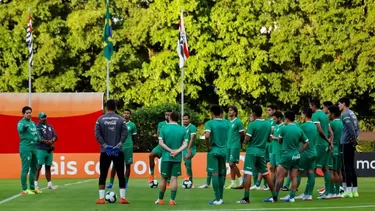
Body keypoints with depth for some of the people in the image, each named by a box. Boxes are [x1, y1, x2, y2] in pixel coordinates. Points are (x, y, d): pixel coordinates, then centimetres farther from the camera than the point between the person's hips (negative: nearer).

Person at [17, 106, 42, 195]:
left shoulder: (32, 123, 17)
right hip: (26, 148, -9)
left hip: (34, 148, 9)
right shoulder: (21, 122, -9)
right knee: (25, 168, -10)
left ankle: (32, 188, 24)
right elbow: (20, 129, -31)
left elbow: (36, 133, 26)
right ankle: (24, 190, -10)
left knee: (34, 168, 14)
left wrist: (38, 138, 4)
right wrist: (24, 127, -55)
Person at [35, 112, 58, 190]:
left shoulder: (50, 127, 16)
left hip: (49, 150, 7)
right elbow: (39, 139, -16)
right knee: (39, 167, -9)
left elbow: (55, 136, 10)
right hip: (41, 149, -7)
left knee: (48, 167, 12)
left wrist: (51, 141, -11)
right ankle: (35, 184, -7)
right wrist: (48, 142, -18)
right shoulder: (38, 127, -6)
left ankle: (49, 184, 16)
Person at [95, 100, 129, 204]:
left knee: (103, 175, 6)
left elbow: (97, 134, -7)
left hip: (105, 151, 1)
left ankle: (101, 198, 1)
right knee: (121, 175, 6)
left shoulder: (100, 119, 2)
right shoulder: (121, 119, 0)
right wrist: (119, 145, -13)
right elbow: (125, 133, -10)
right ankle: (122, 198, 2)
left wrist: (105, 145, -10)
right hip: (118, 151, -1)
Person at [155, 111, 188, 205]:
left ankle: (160, 199, 17)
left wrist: (170, 150, -9)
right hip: (177, 158, 1)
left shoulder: (164, 128, -3)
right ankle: (172, 200, -4)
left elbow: (161, 143, -9)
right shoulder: (183, 130, 3)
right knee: (174, 178, 1)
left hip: (166, 157, -1)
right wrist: (177, 151, -12)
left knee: (164, 178, 9)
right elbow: (185, 144, -4)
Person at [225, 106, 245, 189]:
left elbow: (242, 135, -5)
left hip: (235, 146, -7)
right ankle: (233, 183, 8)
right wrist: (227, 143, 9)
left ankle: (241, 180, -3)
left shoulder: (238, 122, -7)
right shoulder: (229, 122, 14)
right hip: (228, 146, 7)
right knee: (231, 165, 6)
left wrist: (239, 143, 5)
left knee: (232, 164, -12)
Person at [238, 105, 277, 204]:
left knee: (248, 174, -8)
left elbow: (247, 140, -13)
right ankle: (274, 196, 20)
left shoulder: (252, 125, -12)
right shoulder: (268, 124, 6)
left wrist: (245, 142, 8)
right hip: (262, 152, 6)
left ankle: (246, 198, -14)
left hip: (252, 151, -6)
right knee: (266, 174, 16)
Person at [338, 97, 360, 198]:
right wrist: (355, 138, 10)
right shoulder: (352, 113, 17)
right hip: (351, 144, 9)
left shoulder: (345, 114, -11)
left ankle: (348, 190, -8)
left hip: (346, 143, -9)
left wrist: (354, 139, -14)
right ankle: (355, 190, 13)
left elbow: (350, 127, -21)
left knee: (347, 167, -7)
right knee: (351, 167, 12)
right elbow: (357, 128, 18)